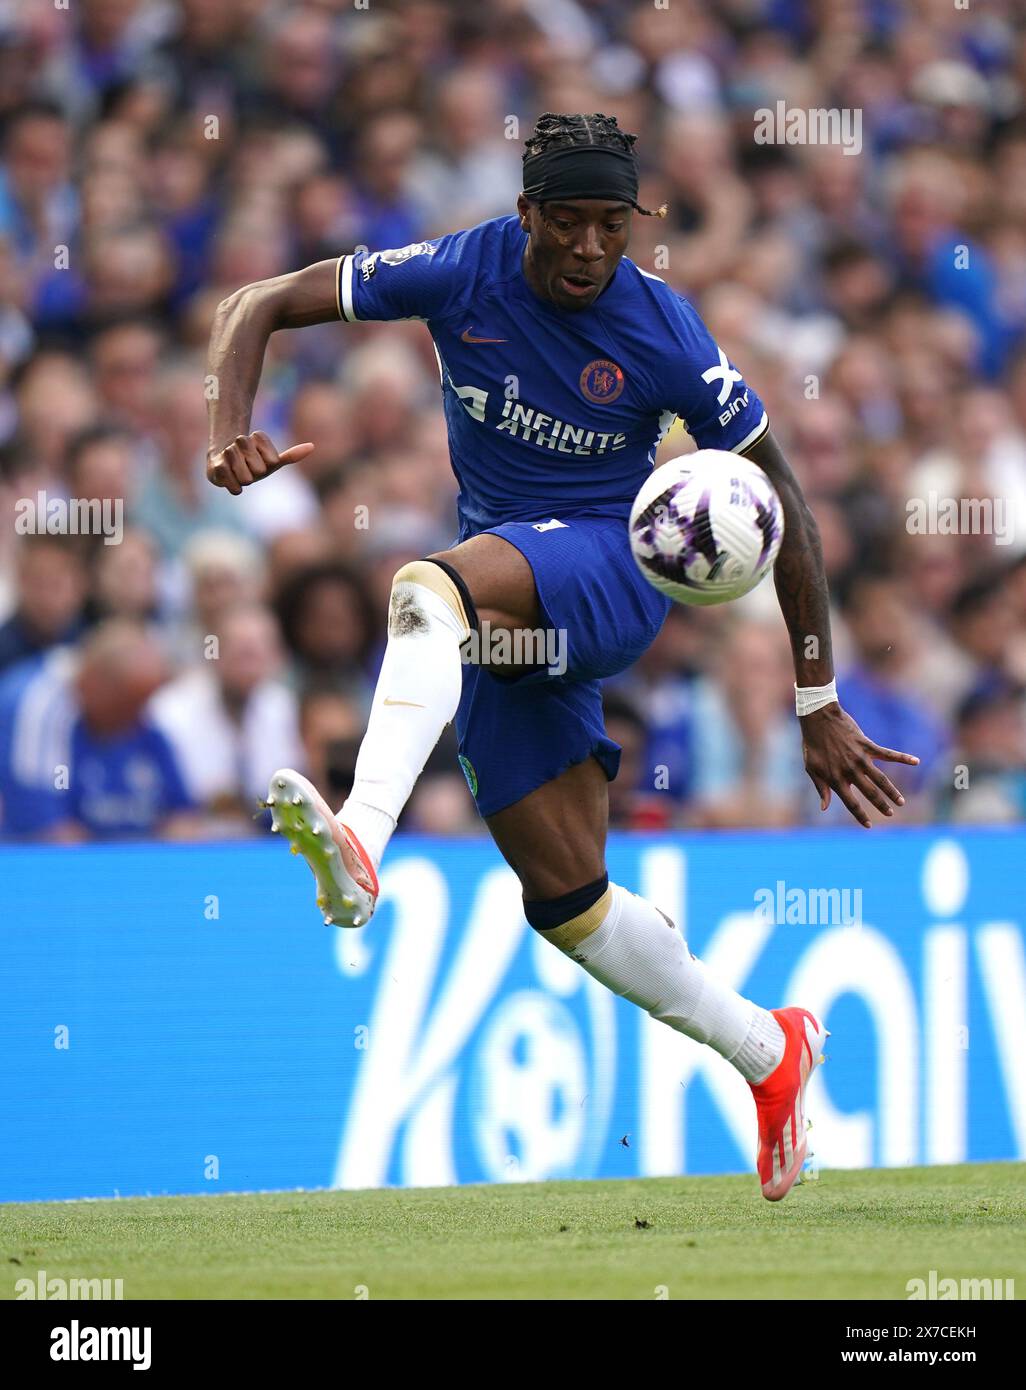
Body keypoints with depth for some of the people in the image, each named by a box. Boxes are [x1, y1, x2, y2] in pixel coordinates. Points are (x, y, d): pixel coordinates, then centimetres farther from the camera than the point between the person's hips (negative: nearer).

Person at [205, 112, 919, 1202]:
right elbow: (254, 308, -3)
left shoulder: (666, 337, -12)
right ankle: (770, 1052, 21)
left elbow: (783, 510, -3)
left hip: (615, 570, -4)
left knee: (428, 590, -37)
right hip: (501, 612, 5)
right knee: (565, 898, 2)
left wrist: (819, 707, -3)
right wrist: (230, 430, -25)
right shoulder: (463, 273, -7)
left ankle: (363, 836, -59)